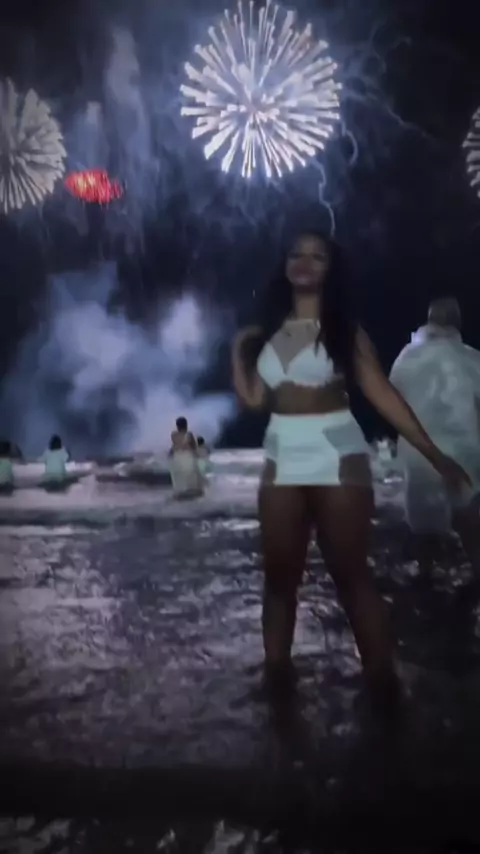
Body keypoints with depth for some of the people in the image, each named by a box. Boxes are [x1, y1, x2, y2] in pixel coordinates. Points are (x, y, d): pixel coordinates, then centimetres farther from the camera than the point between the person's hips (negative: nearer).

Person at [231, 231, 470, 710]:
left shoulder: (344, 329, 0)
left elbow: (382, 393, -6)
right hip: (282, 458, 4)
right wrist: (239, 350, 7)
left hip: (337, 455, -4)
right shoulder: (269, 331, 11)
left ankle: (383, 680, 11)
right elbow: (253, 399, 9)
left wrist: (432, 451, -11)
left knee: (350, 571, -1)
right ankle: (276, 673, 21)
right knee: (280, 573, 8)